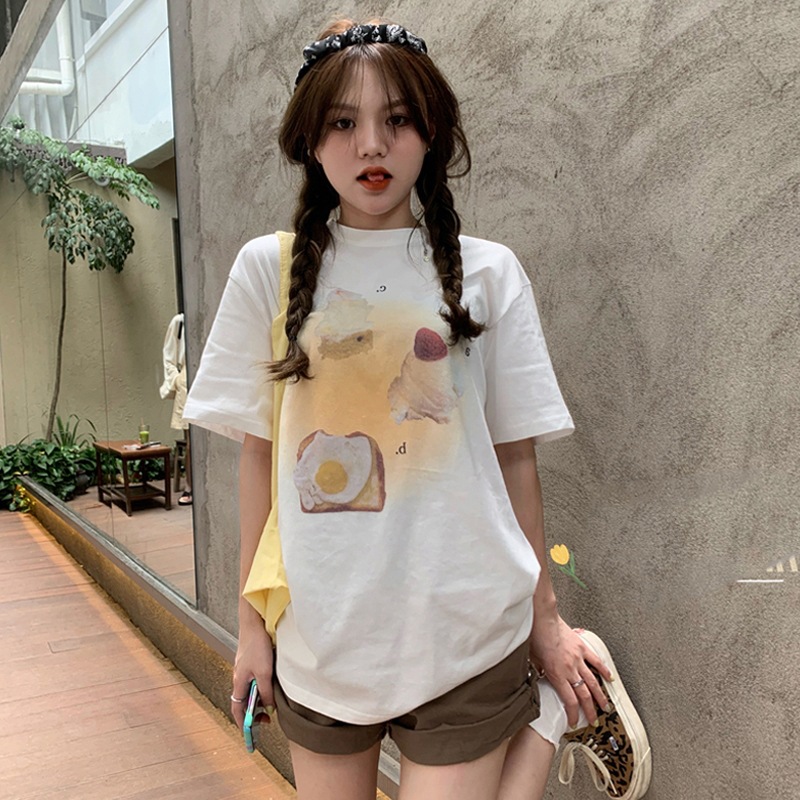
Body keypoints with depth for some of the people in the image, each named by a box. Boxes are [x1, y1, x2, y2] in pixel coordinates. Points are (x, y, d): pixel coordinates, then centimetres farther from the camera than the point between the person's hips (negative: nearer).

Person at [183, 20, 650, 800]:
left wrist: (546, 623, 6)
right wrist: (251, 620, 5)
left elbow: (515, 457, 1)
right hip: (317, 638, 2)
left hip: (465, 634, -1)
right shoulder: (268, 268, 0)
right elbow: (258, 452, 3)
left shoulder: (488, 273, -2)